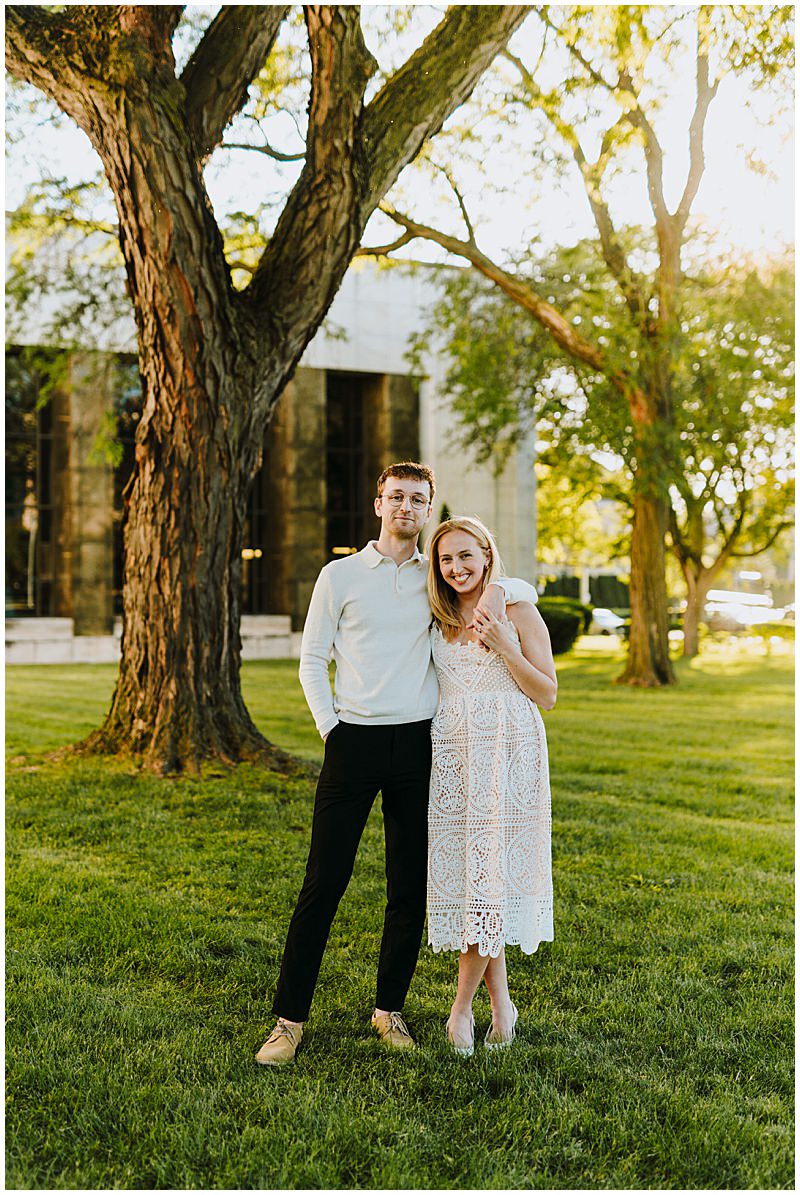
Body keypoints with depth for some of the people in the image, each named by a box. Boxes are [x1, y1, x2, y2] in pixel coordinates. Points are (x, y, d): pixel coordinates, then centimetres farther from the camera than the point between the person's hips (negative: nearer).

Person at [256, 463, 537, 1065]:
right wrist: (330, 725, -5)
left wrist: (496, 590, -5)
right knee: (324, 881, -3)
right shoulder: (340, 575, 5)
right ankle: (290, 1019, 5)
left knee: (410, 886, 7)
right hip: (354, 741, -2)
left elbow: (526, 590, 18)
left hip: (418, 743, 2)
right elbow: (312, 659, 6)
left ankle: (390, 1008, 22)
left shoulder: (439, 577, 11)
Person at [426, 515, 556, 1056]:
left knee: (490, 870, -8)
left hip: (509, 753, -4)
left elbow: (548, 695, -3)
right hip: (453, 753, 5)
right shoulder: (438, 620, 13)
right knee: (463, 868, 2)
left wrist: (505, 647, -13)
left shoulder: (519, 613, 0)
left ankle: (462, 1006, 4)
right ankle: (500, 1001, 14)